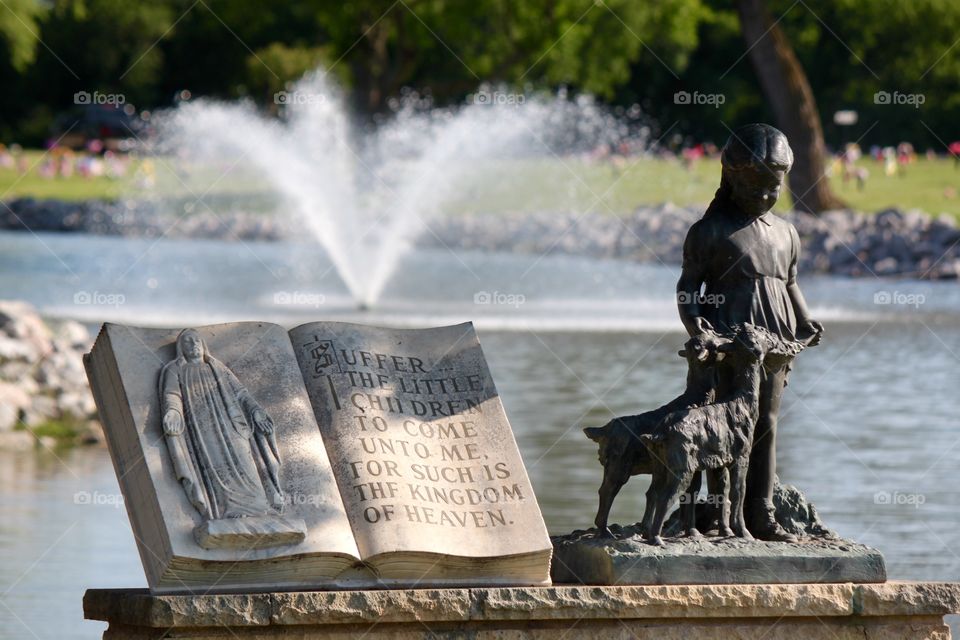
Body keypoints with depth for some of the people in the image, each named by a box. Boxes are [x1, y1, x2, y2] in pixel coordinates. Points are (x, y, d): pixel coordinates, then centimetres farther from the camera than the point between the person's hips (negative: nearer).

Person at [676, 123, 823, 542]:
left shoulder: (785, 234, 18)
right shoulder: (710, 231, 2)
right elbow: (688, 285, 2)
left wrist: (805, 325, 13)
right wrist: (694, 322, -15)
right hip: (728, 339, -5)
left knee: (765, 426, 4)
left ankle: (762, 515, 7)